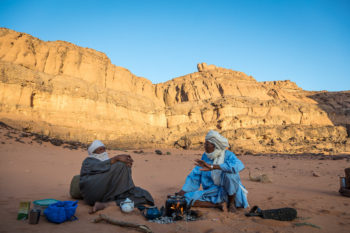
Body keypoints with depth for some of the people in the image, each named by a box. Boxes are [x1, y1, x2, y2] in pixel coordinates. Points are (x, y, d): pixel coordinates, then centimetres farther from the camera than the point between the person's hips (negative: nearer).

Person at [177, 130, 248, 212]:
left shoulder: (228, 155, -13)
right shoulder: (205, 157, -1)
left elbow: (239, 165, -37)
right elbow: (194, 176, 4)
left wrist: (212, 167, -41)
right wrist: (181, 193, -4)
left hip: (230, 191, -4)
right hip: (213, 192, 4)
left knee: (229, 173, -34)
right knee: (186, 198, -15)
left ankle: (231, 203, -10)